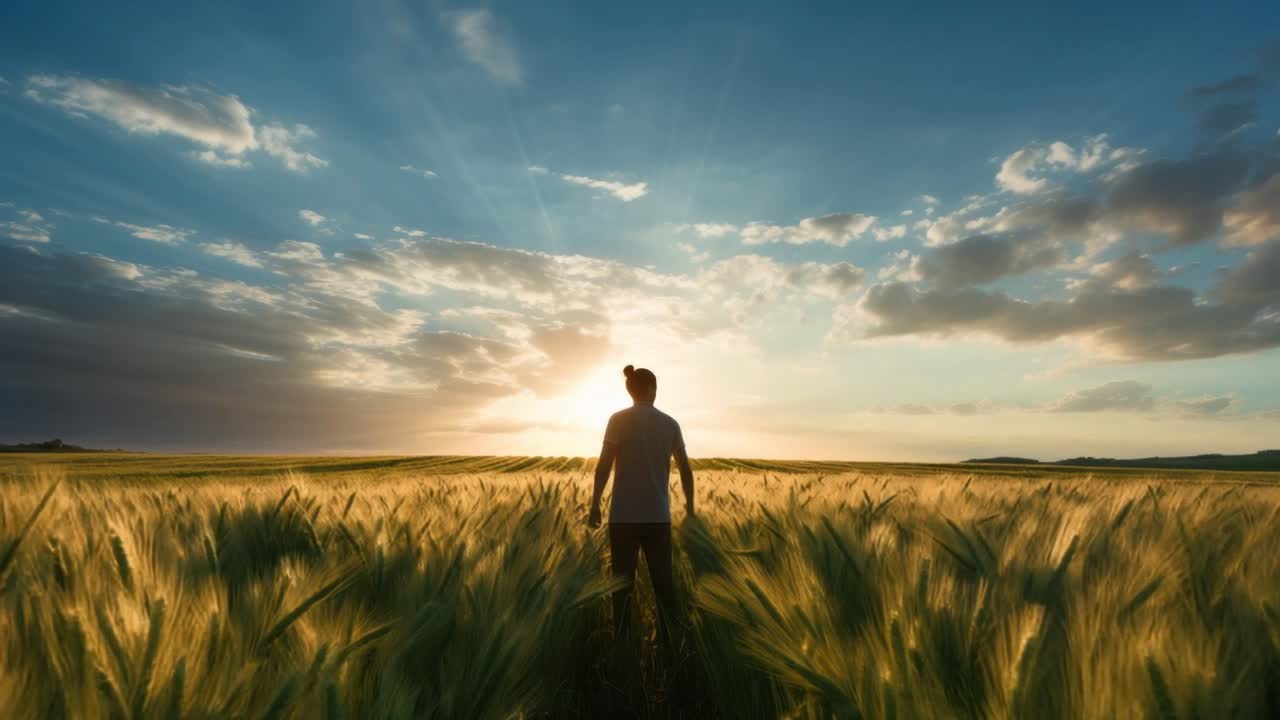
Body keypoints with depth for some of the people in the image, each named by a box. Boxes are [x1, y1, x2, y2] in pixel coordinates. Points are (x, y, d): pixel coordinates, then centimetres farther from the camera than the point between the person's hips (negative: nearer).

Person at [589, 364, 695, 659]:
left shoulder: (619, 420, -5)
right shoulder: (670, 423, 4)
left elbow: (604, 466, -9)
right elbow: (685, 469, 8)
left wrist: (595, 505, -1)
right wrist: (689, 505, 20)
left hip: (624, 515, -2)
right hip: (659, 516, 2)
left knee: (623, 582, 7)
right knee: (663, 582, 11)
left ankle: (621, 644, 11)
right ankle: (669, 643, 14)